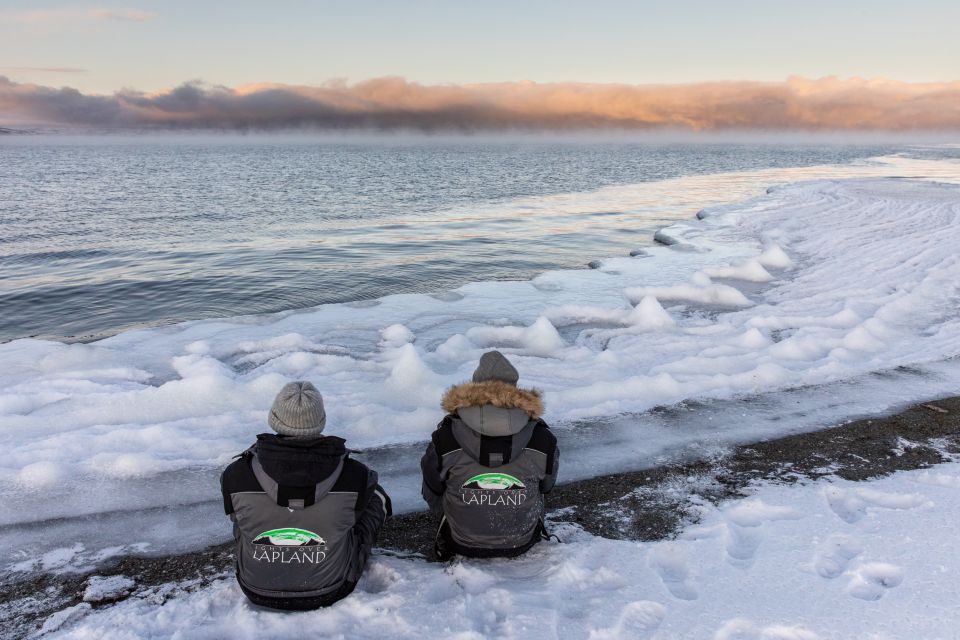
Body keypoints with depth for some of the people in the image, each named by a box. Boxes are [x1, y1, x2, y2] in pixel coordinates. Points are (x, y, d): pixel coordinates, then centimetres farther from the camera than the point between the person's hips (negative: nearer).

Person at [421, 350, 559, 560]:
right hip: (522, 544, 1)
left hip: (461, 545, 0)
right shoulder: (544, 441, -22)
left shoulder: (444, 441, -24)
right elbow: (546, 488, -2)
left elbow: (432, 495, -5)